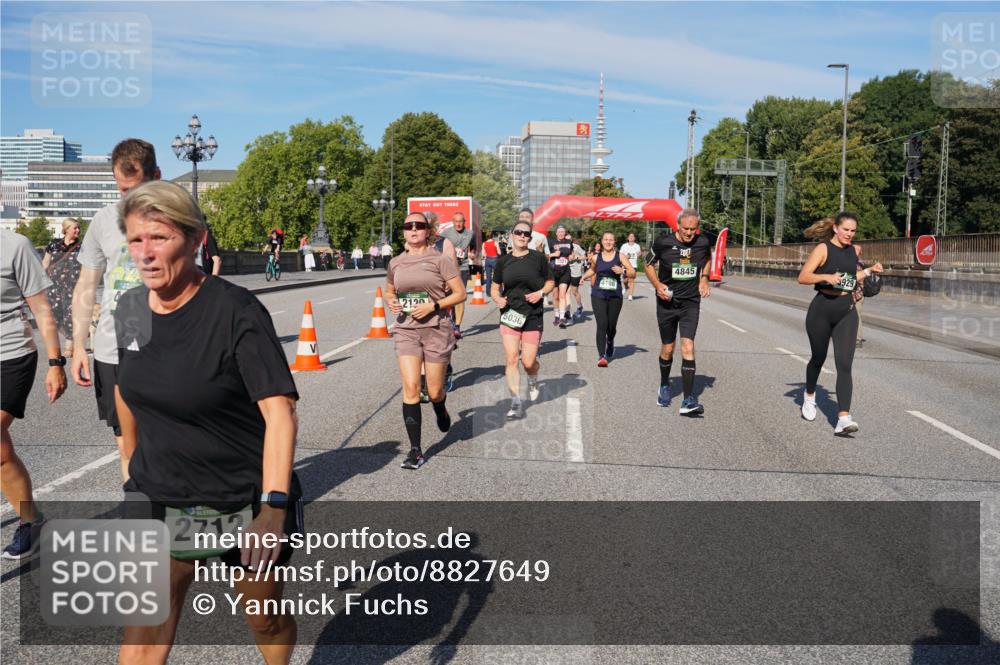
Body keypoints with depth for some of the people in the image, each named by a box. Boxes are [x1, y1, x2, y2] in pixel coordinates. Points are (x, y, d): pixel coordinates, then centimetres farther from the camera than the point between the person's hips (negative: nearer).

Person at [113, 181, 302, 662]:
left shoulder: (236, 311, -20)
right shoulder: (130, 311, -3)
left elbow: (279, 411, -27)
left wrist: (273, 506, -37)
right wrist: (133, 459, 26)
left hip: (243, 504, -4)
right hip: (157, 500, 4)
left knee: (266, 620, 15)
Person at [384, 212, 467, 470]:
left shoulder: (440, 260, -3)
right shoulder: (395, 263, 8)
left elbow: (460, 293, -3)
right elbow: (389, 292, 24)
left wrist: (434, 306, -15)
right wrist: (391, 302, 0)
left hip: (436, 329, -2)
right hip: (406, 330, 2)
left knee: (434, 391, 5)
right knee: (410, 387, -10)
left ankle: (441, 411, 44)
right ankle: (415, 450, -4)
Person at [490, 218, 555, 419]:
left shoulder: (538, 258, -1)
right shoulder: (503, 261, 4)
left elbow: (551, 282, 8)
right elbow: (495, 288, 11)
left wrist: (541, 292, -11)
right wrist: (497, 298, -10)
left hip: (533, 316, -2)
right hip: (509, 316, 2)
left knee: (528, 362, -2)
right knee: (511, 360, -6)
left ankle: (533, 381, 36)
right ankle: (516, 404, 1)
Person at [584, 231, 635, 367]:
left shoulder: (620, 256, 1)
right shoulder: (596, 257, 6)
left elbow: (633, 273, -2)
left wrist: (623, 271, -19)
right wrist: (584, 276, 16)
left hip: (615, 296, 0)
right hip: (598, 296, 0)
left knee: (611, 326, 11)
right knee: (602, 324, -14)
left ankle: (610, 343, 47)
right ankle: (601, 356, -16)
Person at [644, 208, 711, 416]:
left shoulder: (703, 243, -4)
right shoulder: (663, 242, -11)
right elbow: (649, 264, 5)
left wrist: (704, 279, 3)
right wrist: (657, 285, -10)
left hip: (690, 302, 0)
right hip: (667, 302, 0)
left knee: (688, 347, -14)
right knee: (667, 348, 10)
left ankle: (688, 400, -15)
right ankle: (664, 386, 38)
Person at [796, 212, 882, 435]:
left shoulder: (855, 250, 9)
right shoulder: (823, 249, -7)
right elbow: (803, 277, -13)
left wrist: (869, 271, 11)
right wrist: (826, 277, -26)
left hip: (847, 313, 3)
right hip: (822, 310, -3)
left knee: (844, 365, -9)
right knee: (818, 358, 14)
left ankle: (843, 419, -16)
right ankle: (809, 396, 44)